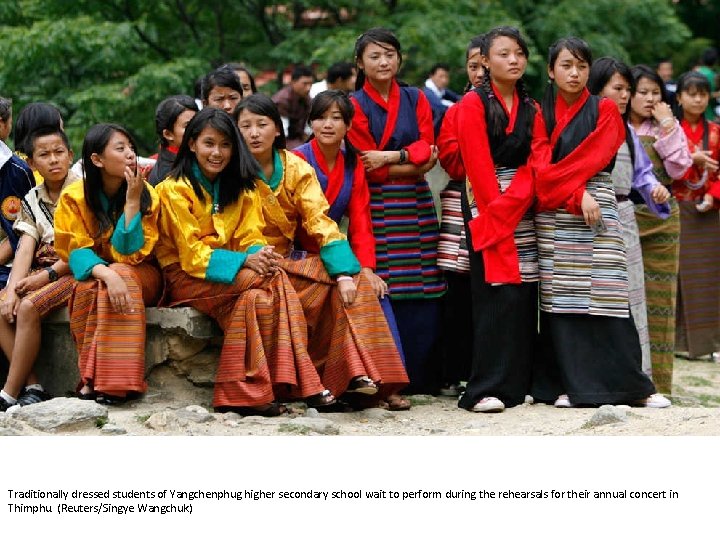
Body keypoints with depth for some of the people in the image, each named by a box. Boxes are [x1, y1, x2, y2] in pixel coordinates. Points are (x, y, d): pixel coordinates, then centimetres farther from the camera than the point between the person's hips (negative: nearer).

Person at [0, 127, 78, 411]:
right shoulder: (32, 200, 13)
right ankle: (32, 387, -20)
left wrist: (47, 275, -18)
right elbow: (26, 249, 1)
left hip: (74, 271, -6)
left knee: (28, 307, -30)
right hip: (41, 273, 6)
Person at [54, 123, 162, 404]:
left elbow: (130, 254, -14)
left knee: (122, 274, -34)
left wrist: (133, 201, -21)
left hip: (140, 276, 0)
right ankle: (92, 377, -33)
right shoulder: (75, 197, -8)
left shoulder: (147, 194, -8)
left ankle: (113, 382, -37)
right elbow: (76, 252, -15)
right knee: (89, 287, -35)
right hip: (90, 274, 0)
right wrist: (106, 274, -35)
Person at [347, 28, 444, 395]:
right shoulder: (355, 105, 3)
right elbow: (368, 168, -3)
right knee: (382, 294, -9)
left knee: (423, 295, -2)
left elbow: (426, 148, 3)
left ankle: (422, 379, 4)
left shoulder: (415, 99, 14)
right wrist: (413, 162, -4)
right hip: (377, 209, -3)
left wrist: (391, 157, -11)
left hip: (415, 206, 3)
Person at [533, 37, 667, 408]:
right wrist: (576, 196, -12)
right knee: (561, 299, -1)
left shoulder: (604, 110, 9)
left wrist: (556, 181, -9)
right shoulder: (542, 113, 13)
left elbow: (594, 157, -4)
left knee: (604, 295, -9)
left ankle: (632, 386, -7)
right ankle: (570, 384, 2)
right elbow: (542, 165, 2)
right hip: (553, 217, 2)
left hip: (596, 206, -2)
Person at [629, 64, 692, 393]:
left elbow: (678, 169, -3)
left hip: (660, 219, 1)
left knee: (656, 296, 0)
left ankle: (656, 379, 4)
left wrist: (667, 127, -6)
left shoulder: (668, 129, 10)